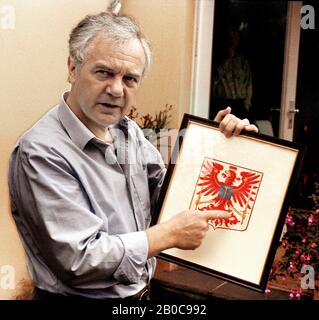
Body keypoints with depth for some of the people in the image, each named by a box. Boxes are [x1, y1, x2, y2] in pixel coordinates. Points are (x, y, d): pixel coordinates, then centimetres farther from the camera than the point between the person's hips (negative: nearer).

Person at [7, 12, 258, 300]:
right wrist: (171, 233, -20)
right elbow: (79, 261, -28)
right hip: (78, 296, -7)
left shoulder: (128, 131, 2)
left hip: (140, 290, 7)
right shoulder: (41, 153, -25)